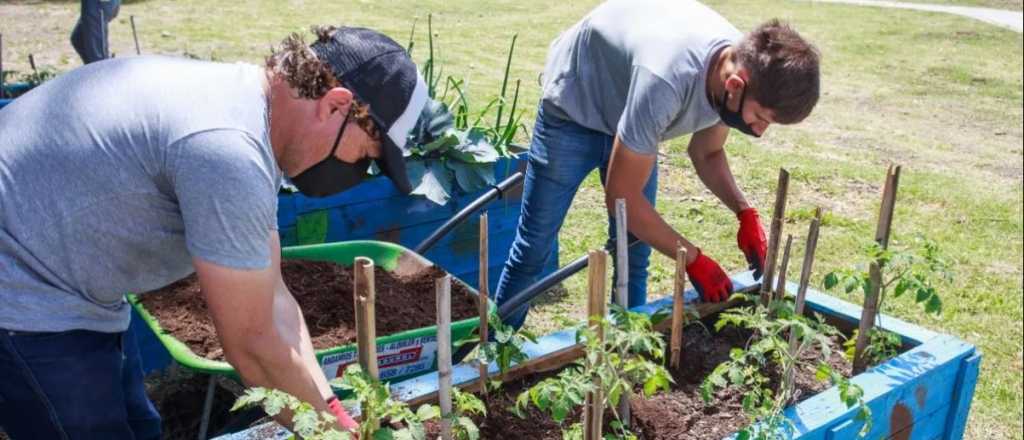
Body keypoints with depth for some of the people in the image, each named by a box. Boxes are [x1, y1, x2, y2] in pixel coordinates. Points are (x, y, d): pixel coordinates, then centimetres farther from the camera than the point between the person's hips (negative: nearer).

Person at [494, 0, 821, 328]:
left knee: (634, 253, 4)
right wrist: (694, 260, -24)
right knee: (533, 248, -2)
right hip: (574, 108, -6)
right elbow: (622, 196, -31)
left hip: (631, 116, 6)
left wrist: (745, 213, -15)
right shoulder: (666, 82, -42)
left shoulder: (744, 65, -19)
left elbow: (706, 154, 1)